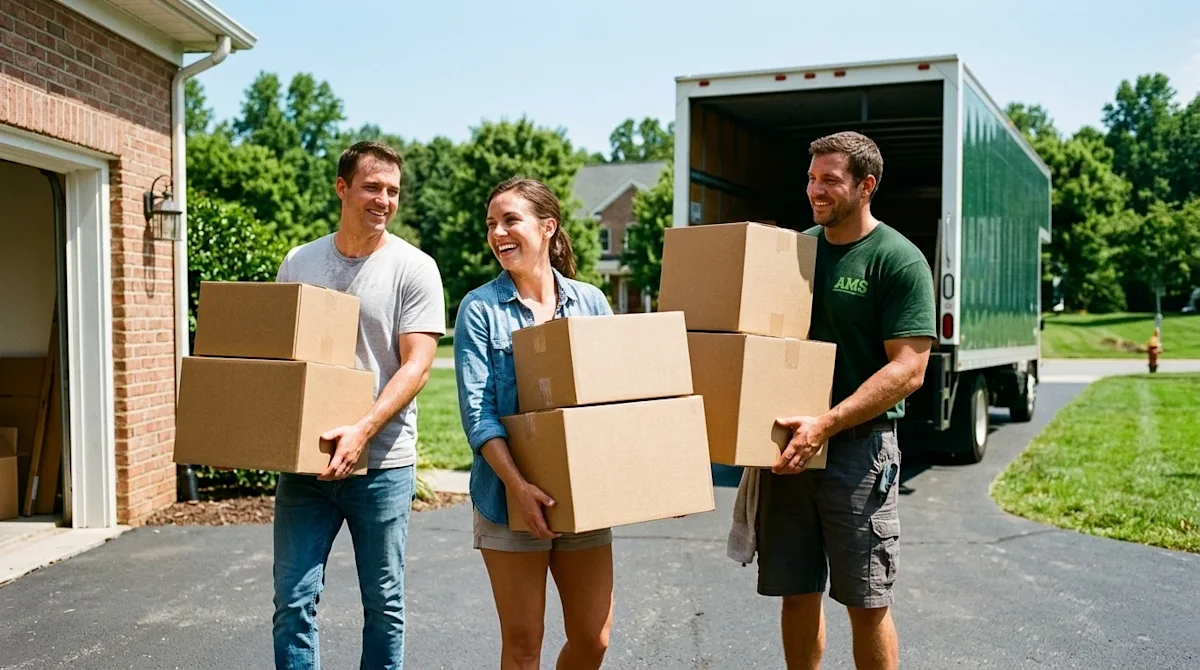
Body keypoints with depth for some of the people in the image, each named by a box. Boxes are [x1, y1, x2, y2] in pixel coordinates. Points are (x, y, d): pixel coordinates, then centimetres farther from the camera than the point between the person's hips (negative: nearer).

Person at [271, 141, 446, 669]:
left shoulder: (414, 268, -3)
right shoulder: (298, 263, 8)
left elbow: (416, 366, -10)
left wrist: (362, 431, -22)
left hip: (382, 463, -2)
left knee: (384, 604, 9)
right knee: (293, 602, 3)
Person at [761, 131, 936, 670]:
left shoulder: (899, 260, -8)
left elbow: (907, 369, -15)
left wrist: (826, 425, -24)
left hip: (858, 446, -5)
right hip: (788, 444, 5)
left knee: (866, 601, 4)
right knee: (797, 593, 12)